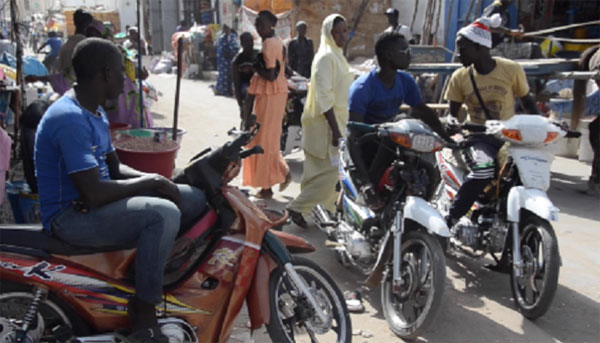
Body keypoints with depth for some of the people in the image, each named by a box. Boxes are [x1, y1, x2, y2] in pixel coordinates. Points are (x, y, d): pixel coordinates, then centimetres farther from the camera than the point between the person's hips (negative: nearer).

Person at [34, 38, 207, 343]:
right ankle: (143, 316, -20)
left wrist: (158, 181, -2)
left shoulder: (95, 112, 10)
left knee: (195, 198, 4)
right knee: (164, 213, -34)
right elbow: (94, 194, -29)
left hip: (93, 203, 10)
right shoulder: (70, 118, -23)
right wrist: (150, 182, -16)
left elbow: (115, 169, 16)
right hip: (72, 215, -10)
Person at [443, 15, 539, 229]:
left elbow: (527, 102, 9)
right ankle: (449, 221, -25)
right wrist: (452, 123, -16)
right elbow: (453, 112, 6)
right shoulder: (460, 77, 1)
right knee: (484, 171, -33)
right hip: (477, 138, -2)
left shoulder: (511, 69, -1)